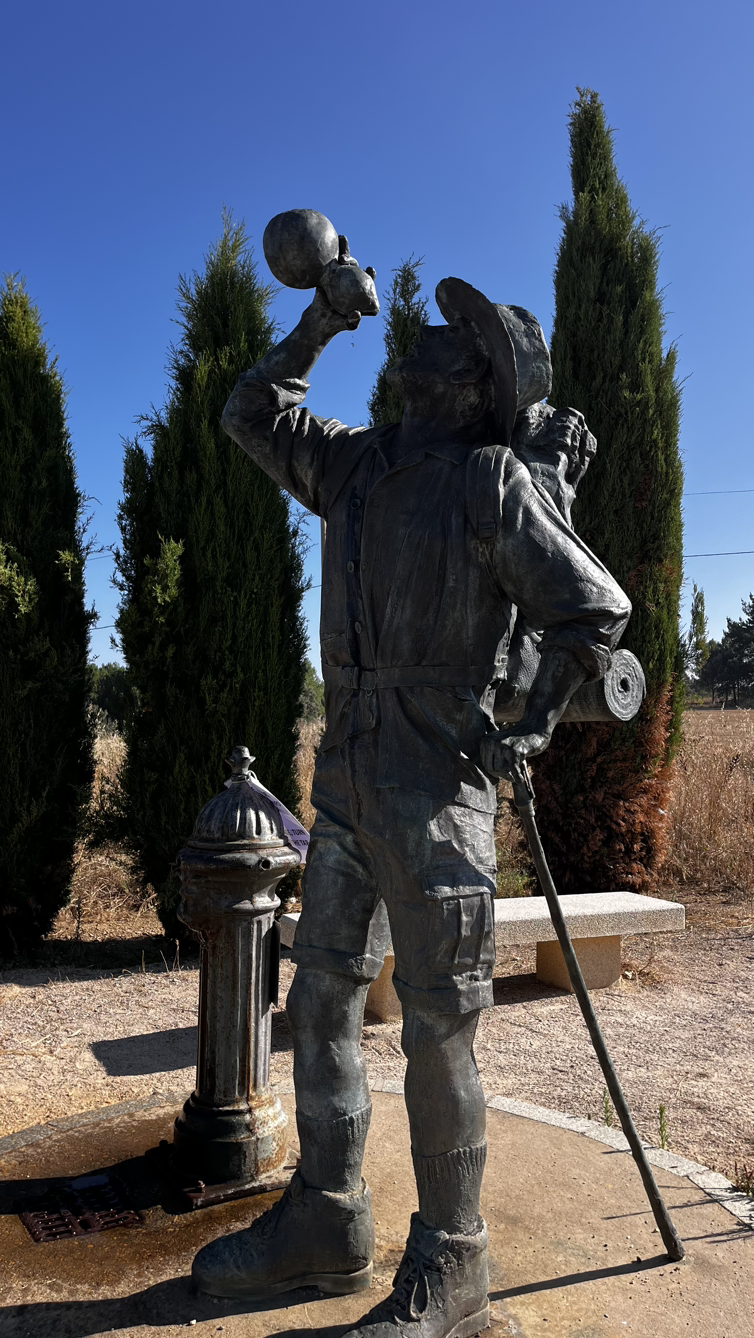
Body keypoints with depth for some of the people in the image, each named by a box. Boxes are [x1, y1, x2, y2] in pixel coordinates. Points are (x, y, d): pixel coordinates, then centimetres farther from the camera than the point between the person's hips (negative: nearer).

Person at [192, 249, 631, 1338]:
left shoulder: (492, 481, -7)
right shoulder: (358, 464, 12)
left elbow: (594, 610, -5)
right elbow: (253, 416, 24)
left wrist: (535, 727, -8)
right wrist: (318, 326, 13)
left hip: (438, 779, -7)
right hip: (347, 770, 8)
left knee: (436, 1026, 1)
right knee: (322, 994, 14)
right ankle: (327, 1220, 31)